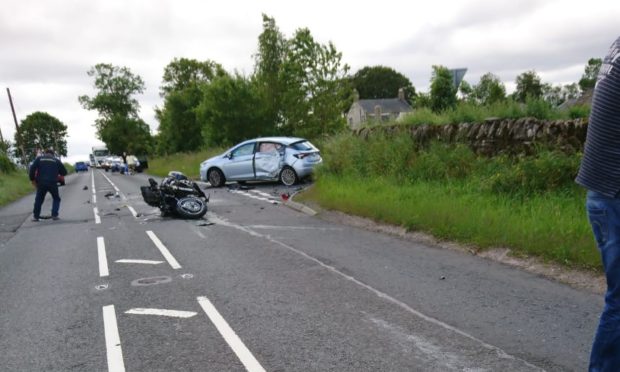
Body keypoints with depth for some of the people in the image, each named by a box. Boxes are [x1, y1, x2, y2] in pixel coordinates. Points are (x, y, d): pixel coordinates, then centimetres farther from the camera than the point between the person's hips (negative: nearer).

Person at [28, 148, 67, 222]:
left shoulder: (39, 159, 11)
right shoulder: (56, 161, 10)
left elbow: (32, 169, 1)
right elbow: (64, 172, 13)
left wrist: (32, 179, 12)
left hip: (41, 183, 1)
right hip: (52, 183, -1)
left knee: (39, 199, 16)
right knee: (56, 199, 17)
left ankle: (36, 216, 14)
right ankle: (54, 215, 6)